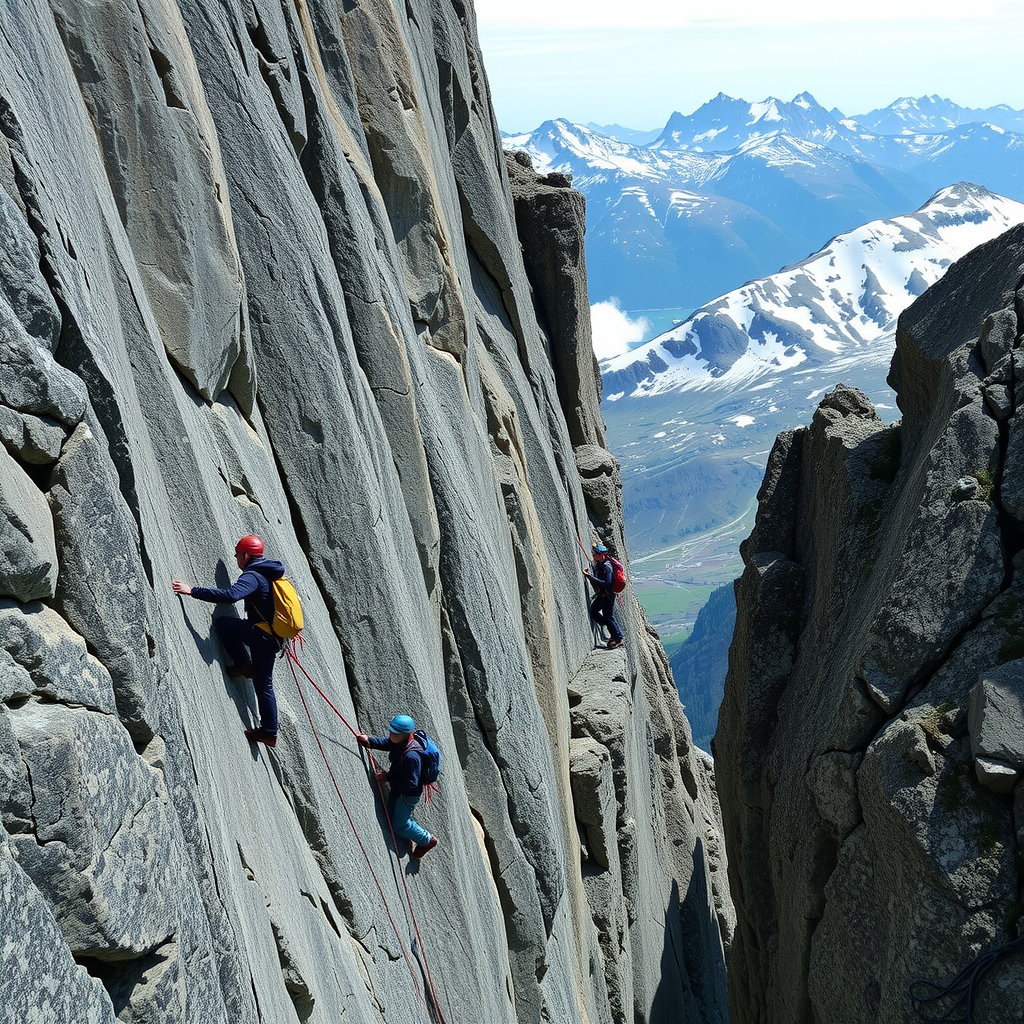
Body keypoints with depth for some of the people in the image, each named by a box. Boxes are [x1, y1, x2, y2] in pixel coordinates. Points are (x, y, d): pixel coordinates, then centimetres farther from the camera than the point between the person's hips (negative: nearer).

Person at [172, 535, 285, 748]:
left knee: (222, 622, 0)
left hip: (263, 634, -9)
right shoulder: (271, 574, 17)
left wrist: (194, 591, -30)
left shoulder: (252, 576, -13)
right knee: (263, 683, 15)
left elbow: (231, 595, -31)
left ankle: (243, 665, 3)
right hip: (273, 639, 9)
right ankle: (269, 731, 15)